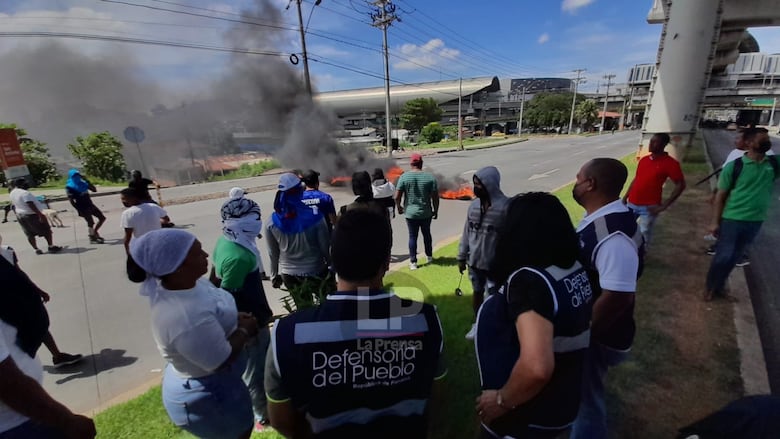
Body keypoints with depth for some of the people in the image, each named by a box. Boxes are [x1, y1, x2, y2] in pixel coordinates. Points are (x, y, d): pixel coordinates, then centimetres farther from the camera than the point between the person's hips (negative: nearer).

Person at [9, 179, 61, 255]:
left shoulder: (12, 193, 9)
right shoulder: (24, 193, -21)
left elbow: (15, 205, 18)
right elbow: (31, 205, -27)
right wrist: (40, 214, -29)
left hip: (20, 215, 9)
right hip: (32, 215, -9)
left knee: (29, 234, 11)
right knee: (46, 230, 0)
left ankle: (36, 249, 14)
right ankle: (51, 247, 1)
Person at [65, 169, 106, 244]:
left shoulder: (83, 183, 11)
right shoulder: (70, 187, -9)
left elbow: (94, 190, 9)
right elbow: (71, 200, -16)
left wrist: (87, 180, -1)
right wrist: (79, 210, -20)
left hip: (90, 205, 7)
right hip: (83, 207, -7)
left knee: (102, 218, 10)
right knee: (90, 222, -7)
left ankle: (94, 233, 24)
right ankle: (92, 238, 7)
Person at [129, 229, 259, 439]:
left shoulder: (186, 283, -12)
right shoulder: (187, 319, -41)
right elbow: (221, 361, -29)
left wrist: (235, 319, -9)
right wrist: (245, 330, -16)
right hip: (207, 396, -8)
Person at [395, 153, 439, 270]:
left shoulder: (404, 176, -8)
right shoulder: (430, 177, -6)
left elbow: (397, 196, -10)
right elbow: (435, 197, -6)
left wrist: (399, 207, 8)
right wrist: (435, 211, 7)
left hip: (410, 213, -1)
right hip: (426, 213, 1)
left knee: (412, 236, 8)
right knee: (427, 234, 20)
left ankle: (413, 262, 10)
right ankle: (429, 256, 35)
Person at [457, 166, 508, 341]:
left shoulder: (504, 206, -17)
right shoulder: (474, 205, 1)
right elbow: (467, 232, 7)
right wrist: (461, 257, 9)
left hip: (495, 263, -5)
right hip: (474, 261, 6)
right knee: (477, 293, 21)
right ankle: (477, 324, 41)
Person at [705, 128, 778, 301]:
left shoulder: (774, 164, 3)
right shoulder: (734, 166, -10)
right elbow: (720, 195, -7)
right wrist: (715, 222, -10)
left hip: (755, 221, 4)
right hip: (732, 219, -4)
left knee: (734, 257, 14)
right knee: (722, 256, 0)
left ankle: (719, 285, 30)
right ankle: (710, 287, 19)